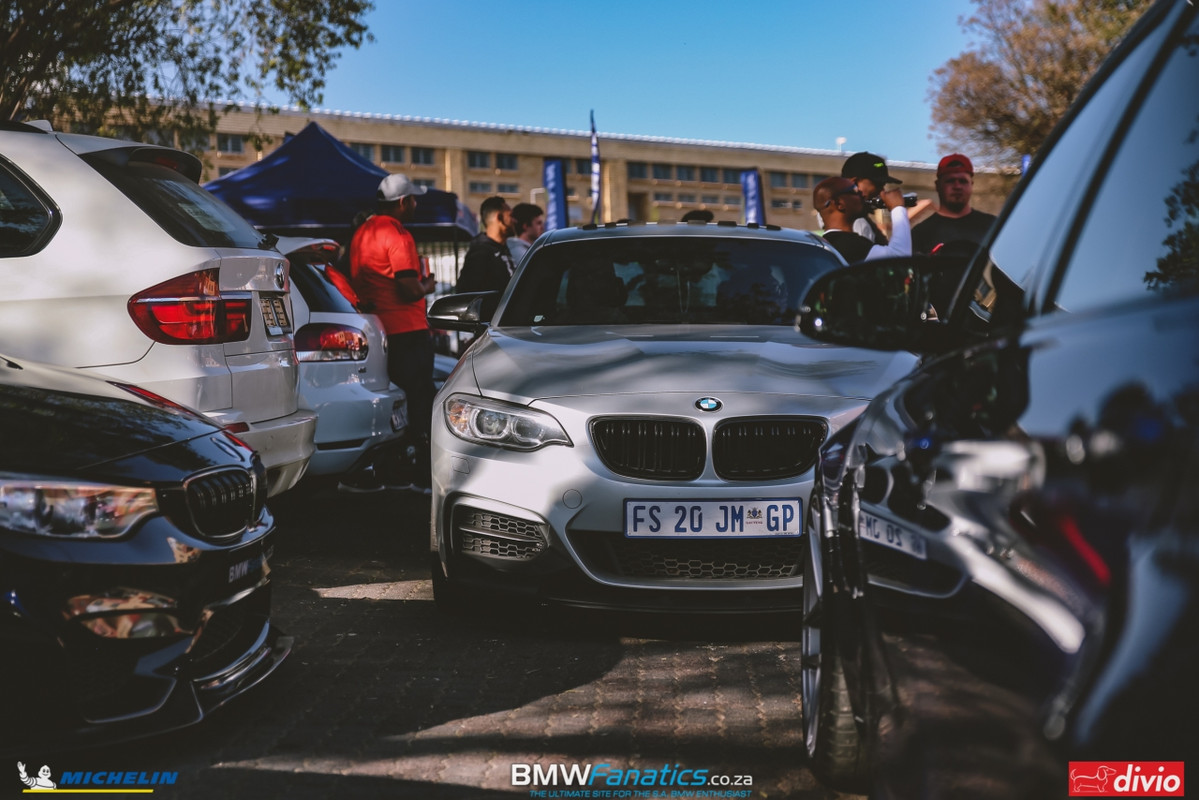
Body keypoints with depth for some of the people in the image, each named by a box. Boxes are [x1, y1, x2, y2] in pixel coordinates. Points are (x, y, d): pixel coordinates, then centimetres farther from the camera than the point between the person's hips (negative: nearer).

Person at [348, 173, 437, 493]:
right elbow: (410, 290, -21)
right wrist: (427, 286, 1)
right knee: (418, 401, -3)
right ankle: (422, 476, -2)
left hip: (376, 331, 8)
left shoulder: (361, 234, 12)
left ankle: (384, 472, 16)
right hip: (407, 331, -8)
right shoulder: (397, 235, -15)